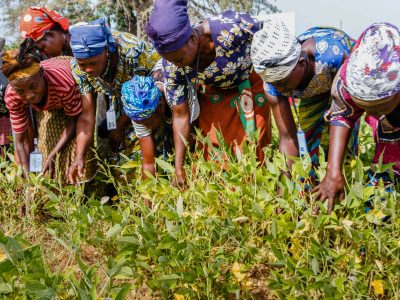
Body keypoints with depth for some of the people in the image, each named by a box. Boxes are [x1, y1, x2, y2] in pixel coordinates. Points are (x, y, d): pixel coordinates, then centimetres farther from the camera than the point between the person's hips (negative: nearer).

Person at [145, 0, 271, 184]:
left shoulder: (229, 29, -40)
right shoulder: (171, 66, -26)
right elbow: (180, 116, -15)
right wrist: (179, 168, -17)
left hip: (250, 84, -2)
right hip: (213, 92, 2)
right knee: (210, 154, 1)